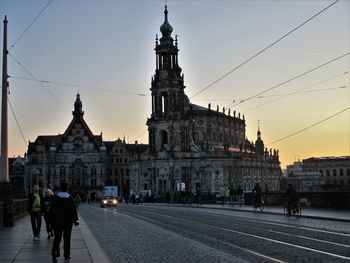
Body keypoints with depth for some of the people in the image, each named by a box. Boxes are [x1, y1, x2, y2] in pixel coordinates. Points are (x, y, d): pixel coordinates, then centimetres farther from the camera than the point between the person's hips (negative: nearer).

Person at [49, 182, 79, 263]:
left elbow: (51, 209, -3)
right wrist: (75, 220, 0)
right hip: (68, 222, 0)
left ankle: (55, 253, -14)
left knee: (57, 238, 4)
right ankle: (67, 255, 11)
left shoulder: (55, 197, -5)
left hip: (57, 221, 0)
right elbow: (74, 210, -5)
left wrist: (51, 219, 4)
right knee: (67, 238, 10)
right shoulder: (70, 198, -5)